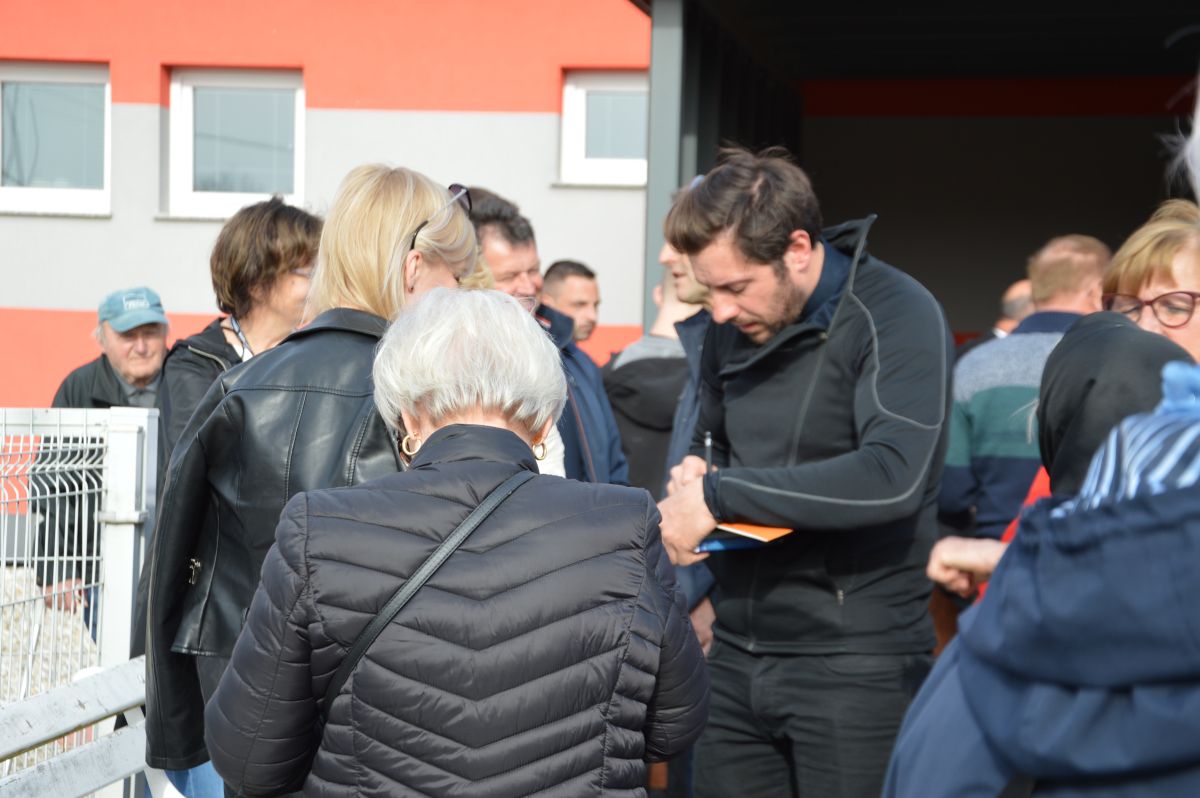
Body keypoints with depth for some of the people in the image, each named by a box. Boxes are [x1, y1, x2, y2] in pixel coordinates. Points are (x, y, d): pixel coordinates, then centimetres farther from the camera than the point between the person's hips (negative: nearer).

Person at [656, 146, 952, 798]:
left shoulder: (895, 315, -13)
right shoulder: (731, 325, 8)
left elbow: (893, 476, -27)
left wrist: (720, 495, -23)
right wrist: (693, 473, -2)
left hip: (855, 664, -6)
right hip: (738, 654, 6)